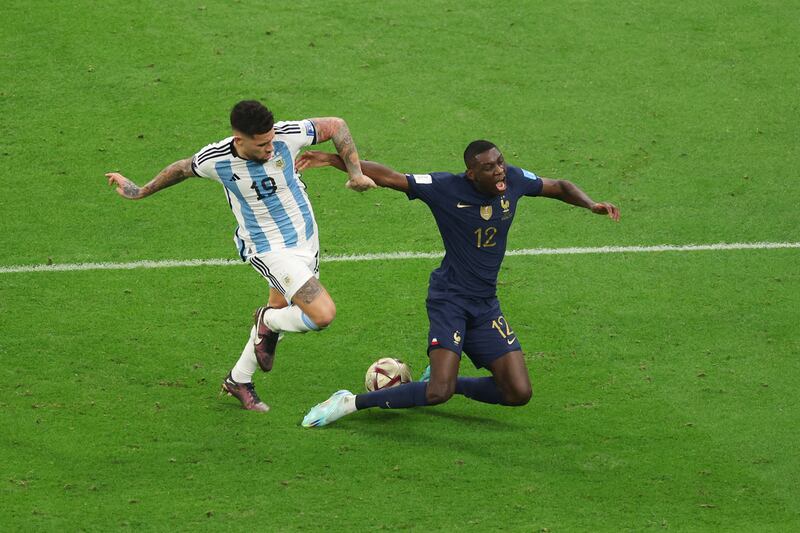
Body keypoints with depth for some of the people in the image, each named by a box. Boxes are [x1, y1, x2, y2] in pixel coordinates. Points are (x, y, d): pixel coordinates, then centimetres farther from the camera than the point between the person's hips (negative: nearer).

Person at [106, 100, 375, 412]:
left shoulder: (288, 135, -21)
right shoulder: (215, 160, -23)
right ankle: (268, 322, 11)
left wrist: (355, 172, -10)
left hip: (306, 241, 5)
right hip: (268, 249, -5)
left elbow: (336, 126, -4)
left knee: (280, 313, 20)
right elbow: (184, 169, 1)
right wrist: (140, 192, 13)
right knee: (323, 314, -21)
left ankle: (238, 380, 41)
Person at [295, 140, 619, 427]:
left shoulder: (514, 180, -3)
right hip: (449, 300, -6)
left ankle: (443, 382, 22)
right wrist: (332, 160, -19)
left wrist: (591, 205, -4)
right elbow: (388, 177, -13)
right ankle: (351, 403, -6)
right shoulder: (446, 188, -15)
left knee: (519, 394, -1)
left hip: (486, 304, 6)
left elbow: (559, 187, 14)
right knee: (440, 393, -22)